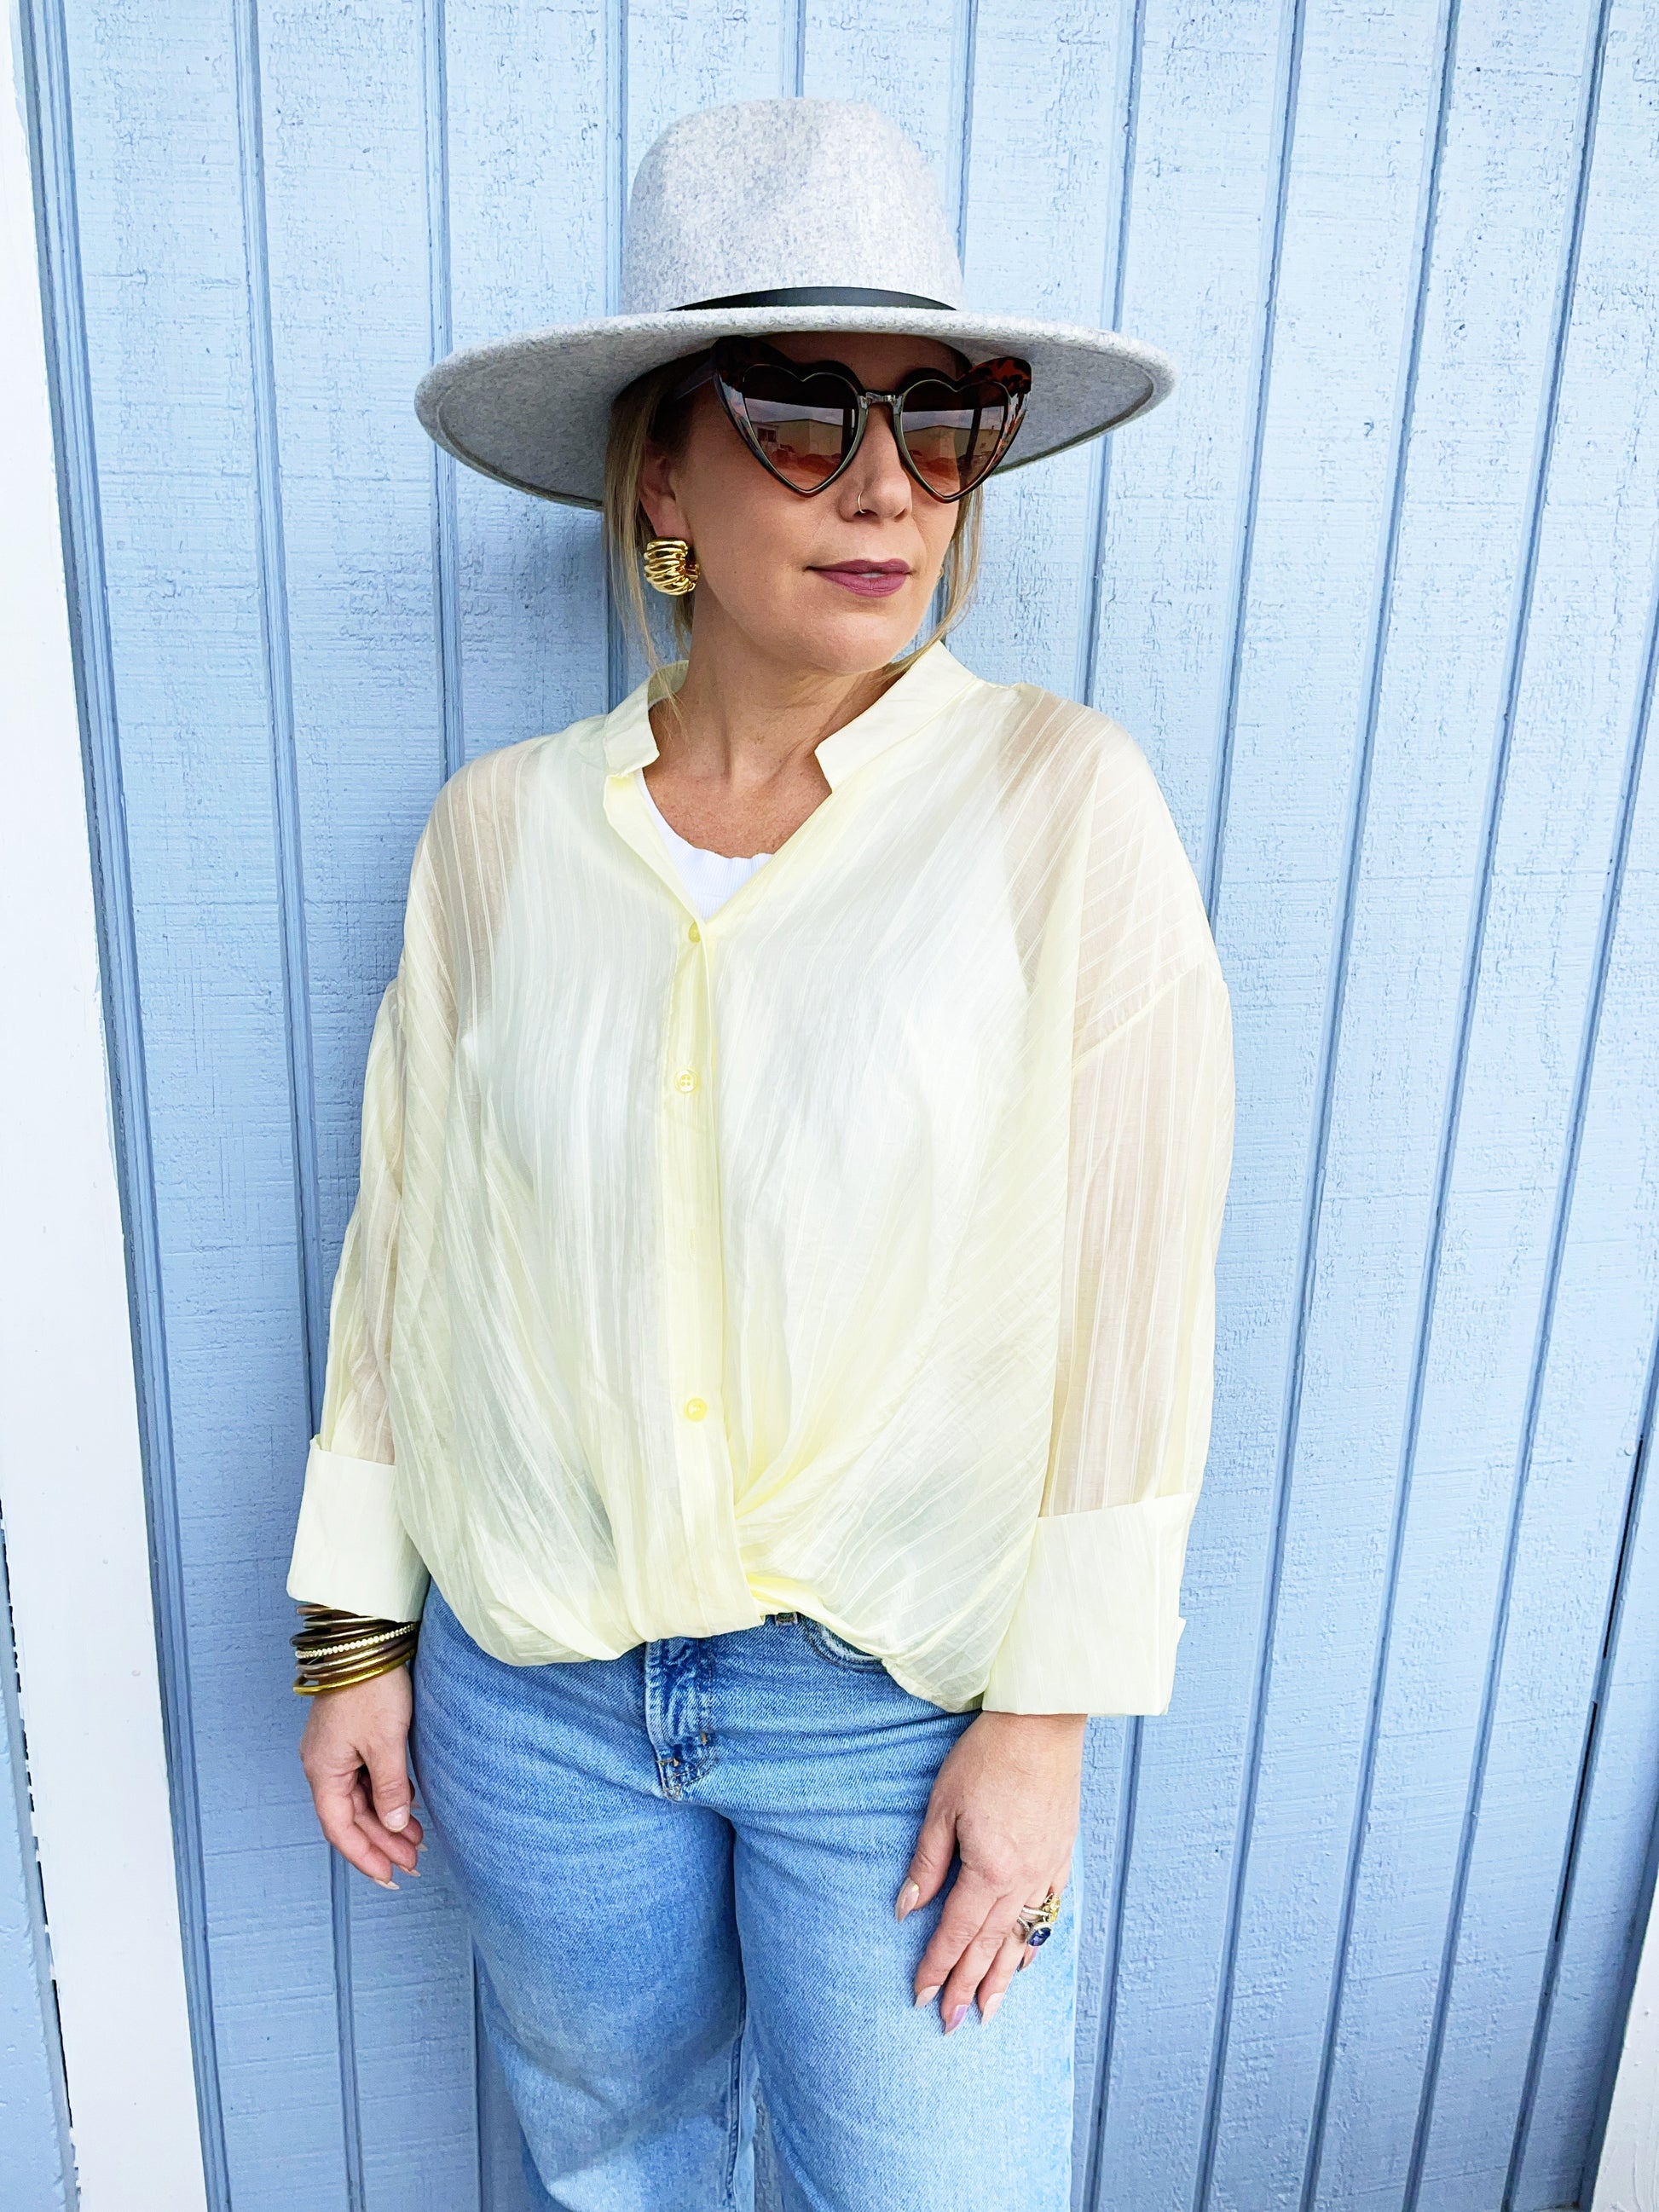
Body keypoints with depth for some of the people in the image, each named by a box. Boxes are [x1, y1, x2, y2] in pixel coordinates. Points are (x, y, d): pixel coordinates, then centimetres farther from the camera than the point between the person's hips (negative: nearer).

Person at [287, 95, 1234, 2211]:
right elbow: (404, 1244, 2)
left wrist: (1048, 1716, -9)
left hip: (902, 1694, -2)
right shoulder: (497, 828, -5)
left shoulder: (1063, 806, -14)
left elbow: (1129, 1297, -11)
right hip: (531, 1682, 3)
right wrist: (353, 1630, 6)